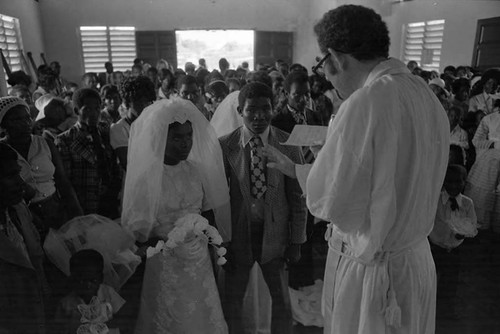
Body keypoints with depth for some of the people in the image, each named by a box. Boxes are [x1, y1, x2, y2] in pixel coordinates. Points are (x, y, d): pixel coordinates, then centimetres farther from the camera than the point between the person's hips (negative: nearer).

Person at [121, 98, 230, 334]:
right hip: (164, 264, -4)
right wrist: (165, 242, -24)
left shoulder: (196, 169, -2)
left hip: (199, 261, 4)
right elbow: (133, 228, -12)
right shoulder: (144, 175, -14)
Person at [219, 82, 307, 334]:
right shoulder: (225, 146, -9)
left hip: (275, 233, 0)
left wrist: (296, 242, -2)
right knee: (231, 302, 15)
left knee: (281, 300, 18)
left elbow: (297, 197, -3)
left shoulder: (288, 145, -8)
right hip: (237, 234, 0)